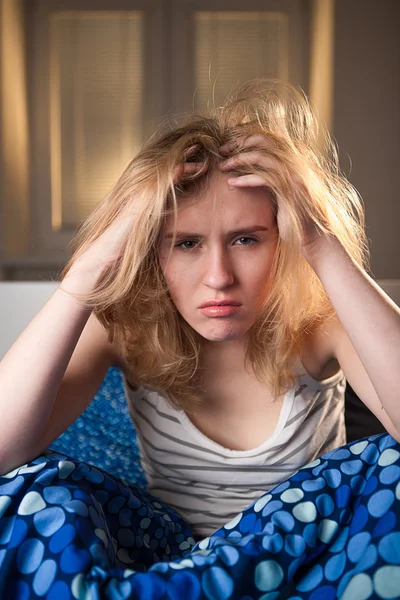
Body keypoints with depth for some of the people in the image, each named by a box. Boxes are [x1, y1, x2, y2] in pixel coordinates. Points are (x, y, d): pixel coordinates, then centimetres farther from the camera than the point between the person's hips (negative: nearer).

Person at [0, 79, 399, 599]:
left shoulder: (320, 322, -15)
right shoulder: (127, 327, -13)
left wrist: (324, 249, -38)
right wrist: (95, 263, -35)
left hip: (307, 554, 1)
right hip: (168, 547, 0)